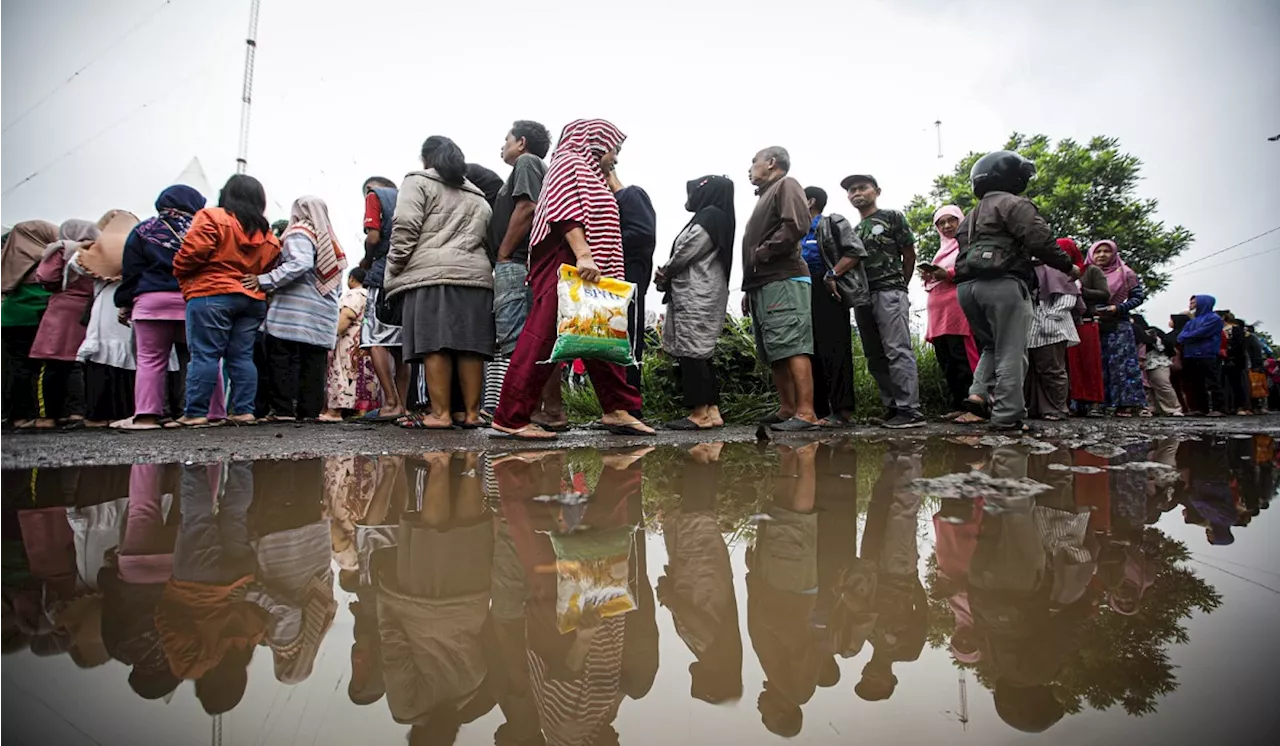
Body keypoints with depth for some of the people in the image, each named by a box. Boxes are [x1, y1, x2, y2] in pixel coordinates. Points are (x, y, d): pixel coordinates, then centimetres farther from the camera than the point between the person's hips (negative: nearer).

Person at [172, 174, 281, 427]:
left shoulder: (212, 218, -3)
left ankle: (195, 413, -4)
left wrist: (182, 276, 5)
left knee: (204, 355, -4)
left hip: (212, 295, -5)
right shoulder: (266, 234, 16)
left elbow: (192, 253, -11)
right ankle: (244, 411, 5)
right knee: (242, 356, 7)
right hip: (253, 299, 6)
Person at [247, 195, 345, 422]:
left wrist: (264, 281, -19)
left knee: (281, 358, -5)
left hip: (295, 310, -7)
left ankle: (283, 409, -9)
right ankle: (309, 410, 3)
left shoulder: (300, 232, -1)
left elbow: (299, 264, -20)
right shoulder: (330, 240, 20)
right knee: (314, 362, 4)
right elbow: (335, 284, 16)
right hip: (324, 312, 7)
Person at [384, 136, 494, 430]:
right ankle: (472, 413, 2)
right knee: (470, 344, 1)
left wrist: (395, 267, 4)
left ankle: (440, 413, -9)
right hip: (475, 274, 5)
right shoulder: (477, 195, 28)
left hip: (430, 273, -4)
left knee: (434, 344, -7)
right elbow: (485, 236, 15)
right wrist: (468, 258, 16)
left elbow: (405, 229, -1)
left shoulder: (418, 182, 11)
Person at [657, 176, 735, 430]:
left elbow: (685, 253, -11)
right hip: (697, 295, 10)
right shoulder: (717, 218, 22)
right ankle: (712, 411, 8)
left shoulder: (708, 217, -7)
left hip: (696, 295, -10)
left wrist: (663, 273, 4)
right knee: (700, 353, 8)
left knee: (691, 352, -10)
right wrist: (667, 275, 7)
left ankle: (700, 413, -10)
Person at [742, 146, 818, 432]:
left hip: (784, 281, -9)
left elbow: (796, 226, -16)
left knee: (792, 346, -16)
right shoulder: (765, 196, 29)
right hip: (763, 284, 9)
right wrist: (749, 289, 21)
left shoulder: (786, 185, 3)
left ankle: (806, 412, -18)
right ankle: (787, 408, 10)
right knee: (773, 353, 6)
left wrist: (763, 253, -10)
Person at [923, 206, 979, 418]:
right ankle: (958, 405, 7)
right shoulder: (943, 249, 29)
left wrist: (948, 274, -17)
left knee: (963, 358, -15)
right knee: (946, 360, 4)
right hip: (939, 312, 8)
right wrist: (929, 278, 13)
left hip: (958, 307, -8)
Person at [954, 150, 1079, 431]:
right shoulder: (1014, 204, 0)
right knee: (1011, 352, -3)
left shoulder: (970, 217, 25)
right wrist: (1068, 266, 1)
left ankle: (979, 392, 0)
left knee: (991, 347, 20)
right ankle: (1007, 416, -5)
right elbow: (1039, 241, -9)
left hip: (967, 286, 8)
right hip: (1002, 284, -7)